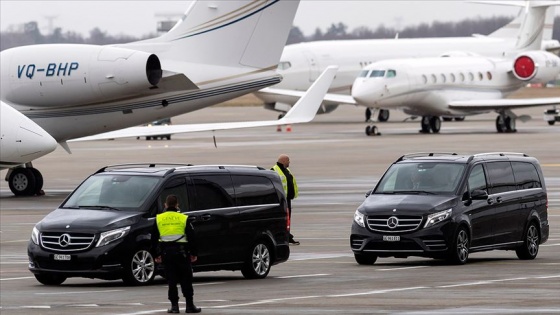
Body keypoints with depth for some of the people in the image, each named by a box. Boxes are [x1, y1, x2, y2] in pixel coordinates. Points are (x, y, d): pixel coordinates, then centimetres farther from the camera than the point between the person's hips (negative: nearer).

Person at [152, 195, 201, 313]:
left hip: (166, 252, 1)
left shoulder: (158, 219, 5)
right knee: (186, 280, 4)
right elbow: (191, 237, 0)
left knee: (171, 280, 5)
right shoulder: (183, 218, -1)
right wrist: (193, 254, 8)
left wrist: (157, 254, 14)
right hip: (181, 252, -1)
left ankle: (174, 305, 1)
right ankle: (189, 305, 3)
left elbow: (154, 239, 7)